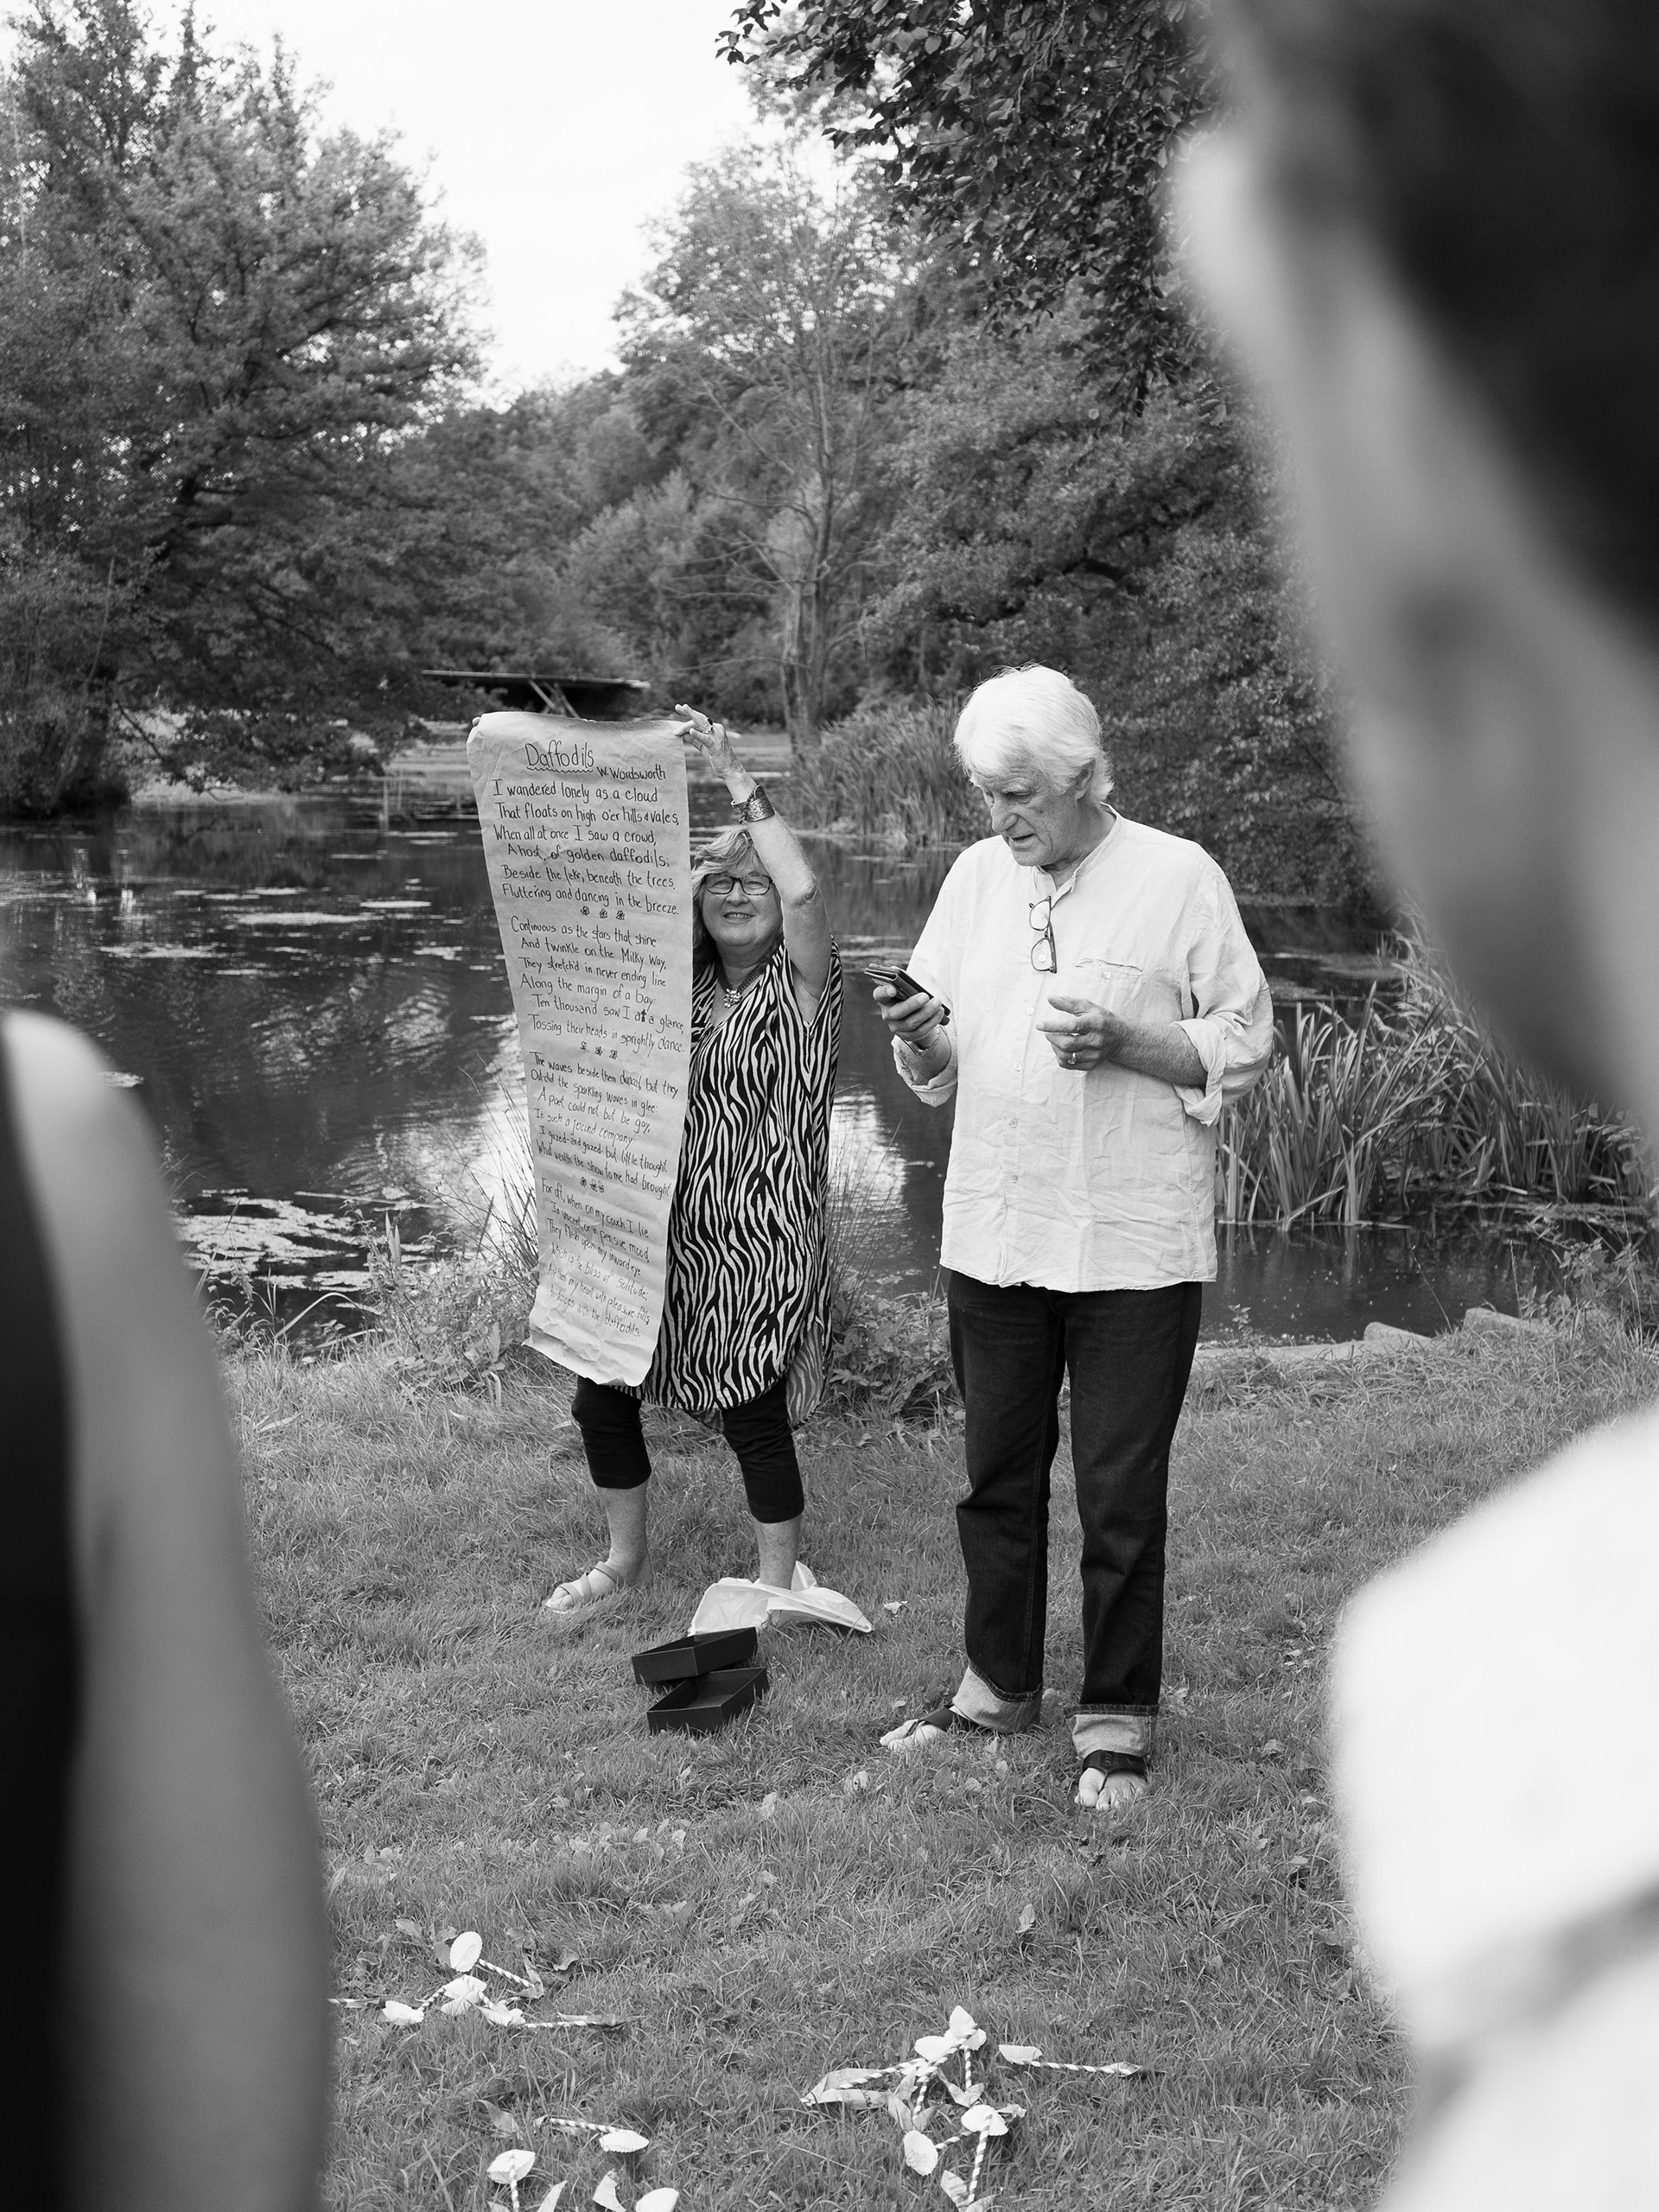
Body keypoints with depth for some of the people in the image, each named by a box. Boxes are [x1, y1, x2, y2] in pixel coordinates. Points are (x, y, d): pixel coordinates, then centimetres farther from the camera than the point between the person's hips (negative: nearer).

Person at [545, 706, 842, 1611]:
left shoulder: (799, 983, -7)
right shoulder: (680, 982, 13)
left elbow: (802, 890, -23)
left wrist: (740, 784, -20)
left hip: (757, 1244, -6)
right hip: (663, 1231, 6)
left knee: (753, 1420, -1)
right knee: (600, 1395, 10)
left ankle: (776, 1587, 19)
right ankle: (625, 1555, 33)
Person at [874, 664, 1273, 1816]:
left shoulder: (1180, 877, -5)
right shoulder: (977, 877, 9)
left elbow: (1245, 1044, -4)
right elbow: (939, 1068, 14)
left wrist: (1124, 1042, -19)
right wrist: (917, 1038, -9)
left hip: (1133, 1244, -4)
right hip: (993, 1233, 5)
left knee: (1122, 1493, 3)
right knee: (999, 1475, 15)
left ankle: (1118, 1719, 18)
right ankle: (998, 1684, 32)